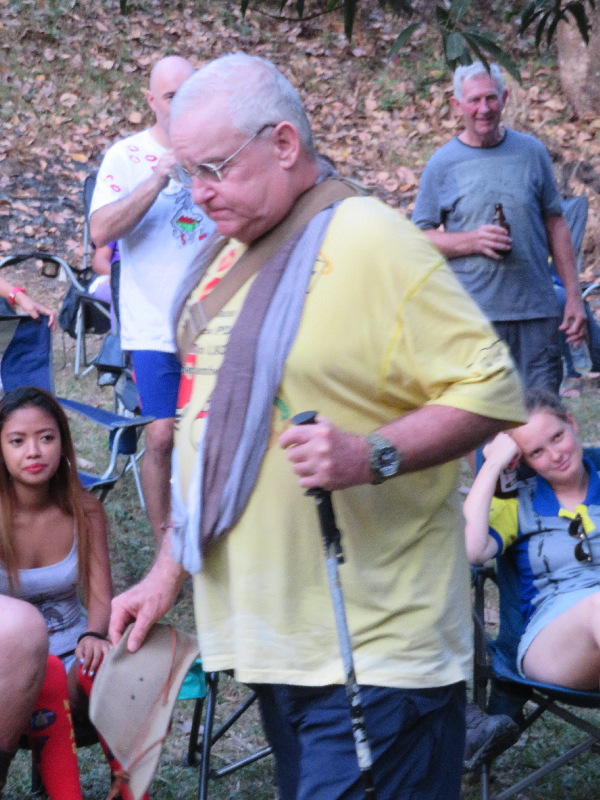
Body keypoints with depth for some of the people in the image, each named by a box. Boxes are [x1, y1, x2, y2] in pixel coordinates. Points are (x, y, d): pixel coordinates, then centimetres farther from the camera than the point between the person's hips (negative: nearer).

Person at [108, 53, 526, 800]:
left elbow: (490, 388, -16)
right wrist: (167, 571, 19)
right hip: (273, 635, 8)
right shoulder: (231, 254, 13)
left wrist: (373, 454, -28)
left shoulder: (370, 243, -13)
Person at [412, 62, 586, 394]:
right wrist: (473, 241, -13)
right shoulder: (442, 164, 3)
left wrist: (574, 297, 7)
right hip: (473, 315, -2)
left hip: (538, 312, 2)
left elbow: (556, 225, 12)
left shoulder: (531, 152, 8)